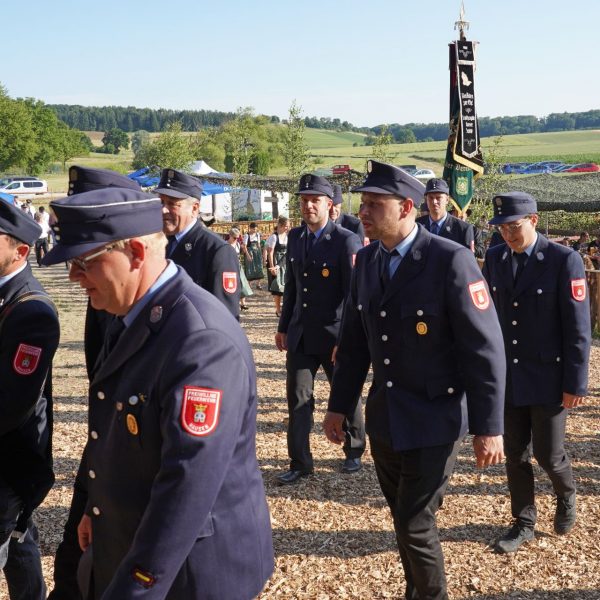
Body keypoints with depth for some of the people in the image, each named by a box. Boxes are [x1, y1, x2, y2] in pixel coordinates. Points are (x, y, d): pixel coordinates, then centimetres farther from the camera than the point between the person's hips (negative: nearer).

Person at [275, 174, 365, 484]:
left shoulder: (347, 240, -14)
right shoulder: (295, 237, 5)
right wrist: (284, 326, 13)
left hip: (334, 334, -5)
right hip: (300, 334, 5)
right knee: (297, 398, 3)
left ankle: (354, 452, 34)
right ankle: (300, 463, 14)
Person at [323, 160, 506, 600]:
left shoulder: (451, 261, -18)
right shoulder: (367, 260, 2)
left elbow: (485, 348, -16)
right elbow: (354, 341, 10)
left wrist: (488, 426, -16)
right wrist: (339, 406, 10)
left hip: (434, 420, -6)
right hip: (384, 416, 6)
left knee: (415, 523, -1)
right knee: (404, 517, 18)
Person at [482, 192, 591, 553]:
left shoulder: (564, 260, -14)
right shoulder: (495, 259, 2)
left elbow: (578, 327, -13)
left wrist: (575, 383, -13)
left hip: (548, 378, -4)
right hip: (507, 376, 4)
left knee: (548, 455, 5)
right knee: (516, 454, 11)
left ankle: (566, 497, 38)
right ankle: (524, 524, 27)